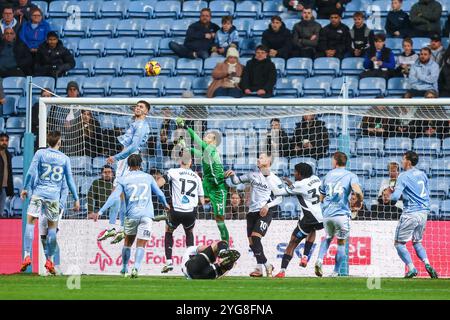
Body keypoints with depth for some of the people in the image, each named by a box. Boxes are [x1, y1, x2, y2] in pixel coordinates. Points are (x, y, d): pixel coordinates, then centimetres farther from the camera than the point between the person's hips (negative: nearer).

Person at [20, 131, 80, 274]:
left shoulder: (40, 153, 2)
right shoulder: (65, 158, 6)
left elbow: (31, 172, -4)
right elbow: (70, 180, 7)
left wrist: (25, 188, 5)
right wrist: (76, 199, 12)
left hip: (38, 192, -1)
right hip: (54, 195, 1)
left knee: (30, 222, 0)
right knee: (52, 226, 9)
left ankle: (27, 256, -12)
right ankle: (50, 261, 9)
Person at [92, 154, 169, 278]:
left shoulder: (123, 180, 3)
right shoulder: (148, 177, 8)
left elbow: (114, 197, -7)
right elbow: (159, 194, 16)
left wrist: (100, 212, -6)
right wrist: (166, 204, 36)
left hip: (131, 215, 0)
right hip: (146, 215, 0)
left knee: (128, 242, 18)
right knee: (141, 245, -3)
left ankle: (124, 269, 26)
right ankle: (136, 267, -23)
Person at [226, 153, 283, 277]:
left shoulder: (275, 180, 0)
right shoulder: (253, 175, 12)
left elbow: (279, 198, 0)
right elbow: (236, 181, 15)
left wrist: (268, 206, -14)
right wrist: (232, 175, -6)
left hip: (266, 212, -5)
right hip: (252, 211, 6)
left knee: (255, 237, -21)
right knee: (251, 242, 2)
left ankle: (260, 267, -17)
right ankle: (266, 265, 14)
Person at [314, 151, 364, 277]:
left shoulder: (327, 176, 14)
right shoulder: (350, 176, 1)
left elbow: (321, 198, 19)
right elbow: (357, 191, -17)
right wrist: (359, 203, 3)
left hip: (327, 214, 3)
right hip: (342, 214, -3)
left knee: (328, 237, 25)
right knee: (341, 243, 11)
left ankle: (320, 260, 2)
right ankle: (335, 272, 9)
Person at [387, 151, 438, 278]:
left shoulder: (403, 176, -10)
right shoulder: (422, 174, 10)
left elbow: (395, 196, -18)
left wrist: (389, 197, 5)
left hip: (411, 214, -7)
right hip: (424, 212, 7)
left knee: (399, 243, 4)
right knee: (417, 242, 21)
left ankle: (412, 269, -8)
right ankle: (427, 264, -2)